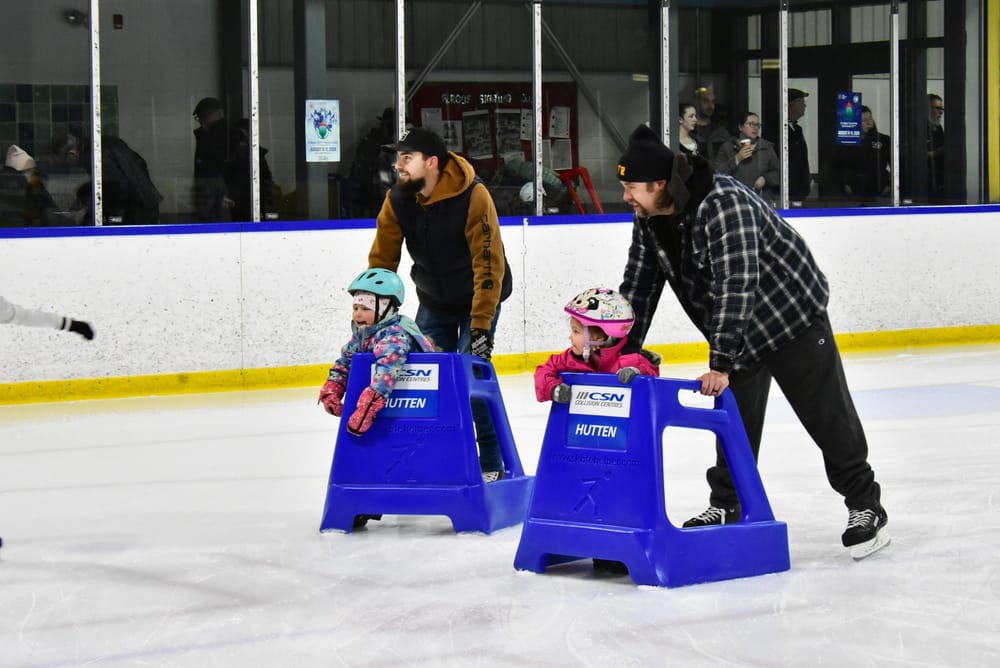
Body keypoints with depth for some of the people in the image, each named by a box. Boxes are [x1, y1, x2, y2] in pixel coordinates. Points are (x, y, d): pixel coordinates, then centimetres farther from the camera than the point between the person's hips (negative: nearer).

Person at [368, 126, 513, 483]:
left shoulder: (473, 197, -29)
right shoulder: (398, 200, -13)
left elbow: (488, 265, -31)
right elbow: (382, 260, -7)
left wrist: (481, 325, -34)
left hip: (479, 296, -5)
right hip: (433, 299, 5)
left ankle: (491, 464, -1)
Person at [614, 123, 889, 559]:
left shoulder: (724, 204, -32)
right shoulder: (648, 222, -6)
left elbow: (736, 284, -37)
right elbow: (638, 288, 2)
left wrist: (720, 362, -39)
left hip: (791, 313, -7)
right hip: (738, 331, 8)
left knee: (827, 414, -2)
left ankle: (866, 507, 7)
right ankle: (726, 506, 21)